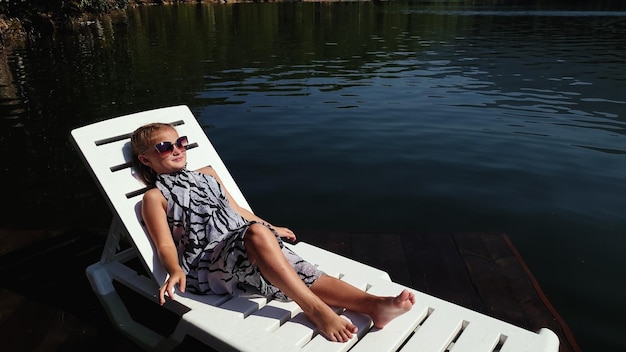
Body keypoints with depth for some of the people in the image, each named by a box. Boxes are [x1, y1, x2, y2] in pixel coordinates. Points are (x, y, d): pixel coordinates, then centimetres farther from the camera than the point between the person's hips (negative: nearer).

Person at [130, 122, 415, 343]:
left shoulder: (206, 174, 23)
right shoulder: (155, 197, 7)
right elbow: (165, 244, -3)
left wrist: (272, 229, 31)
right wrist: (175, 271, -24)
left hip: (246, 258, 6)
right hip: (205, 266, -6)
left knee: (305, 276, -19)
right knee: (257, 233, -36)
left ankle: (373, 303, -33)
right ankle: (315, 310, -39)